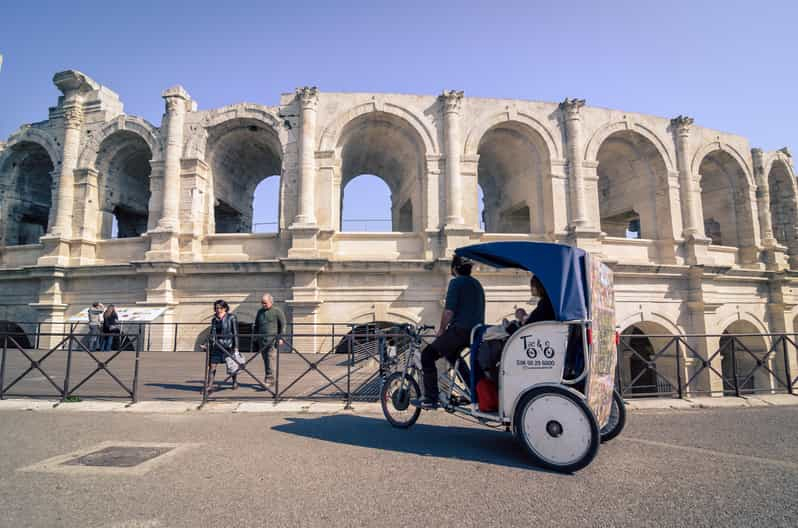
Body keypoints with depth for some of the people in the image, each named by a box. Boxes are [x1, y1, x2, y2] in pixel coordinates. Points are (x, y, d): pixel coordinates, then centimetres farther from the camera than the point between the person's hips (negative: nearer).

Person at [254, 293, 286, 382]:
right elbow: (256, 325, 24)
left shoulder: (277, 311, 0)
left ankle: (269, 376, -13)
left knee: (270, 357, -14)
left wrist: (280, 337, -6)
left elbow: (283, 325, -1)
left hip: (272, 338, -5)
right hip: (261, 339, 5)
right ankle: (268, 376, 15)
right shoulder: (260, 311, 17)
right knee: (265, 358, 7)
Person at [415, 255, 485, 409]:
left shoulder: (456, 282, -6)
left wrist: (441, 330, -1)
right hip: (476, 331, 9)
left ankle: (430, 399, -2)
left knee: (427, 355, 2)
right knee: (453, 355, 31)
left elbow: (449, 310, -14)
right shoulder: (477, 284, 19)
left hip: (460, 330, -9)